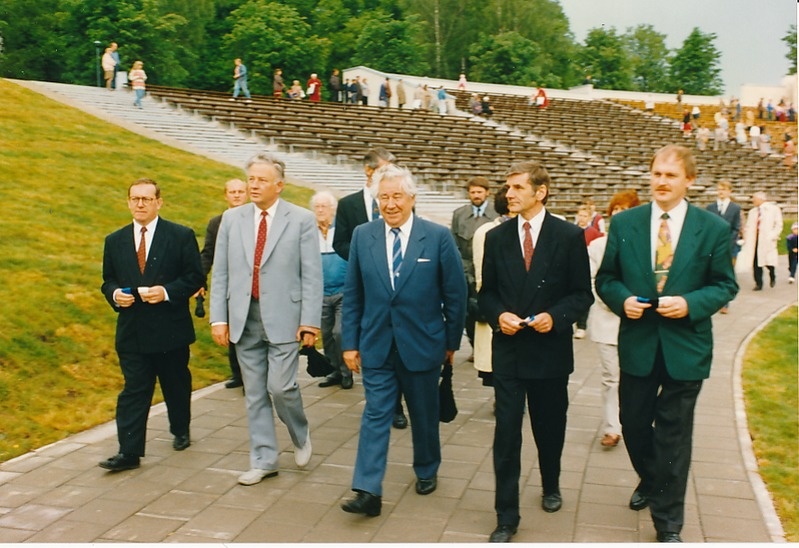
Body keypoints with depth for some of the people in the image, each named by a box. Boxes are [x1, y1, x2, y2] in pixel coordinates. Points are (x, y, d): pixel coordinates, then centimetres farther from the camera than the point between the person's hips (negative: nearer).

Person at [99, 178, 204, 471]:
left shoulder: (181, 236, -2)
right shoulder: (115, 241, 8)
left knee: (176, 384, 14)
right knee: (133, 390, 0)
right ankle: (129, 452, 1)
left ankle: (181, 431, 36)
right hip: (131, 329, 2)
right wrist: (115, 294, -9)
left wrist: (167, 292, -19)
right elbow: (108, 280, 14)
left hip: (171, 328, -2)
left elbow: (195, 276, -5)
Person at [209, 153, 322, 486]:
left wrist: (310, 321, -11)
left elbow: (312, 275, -5)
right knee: (254, 393, 9)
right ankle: (264, 460, 22)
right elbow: (220, 273, 7)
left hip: (283, 317, -4)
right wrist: (218, 318, 1)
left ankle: (300, 435, 24)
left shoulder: (301, 220, -3)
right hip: (244, 318, 4)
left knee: (280, 387, -7)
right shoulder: (232, 219, 7)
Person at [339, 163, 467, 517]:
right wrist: (350, 342, 0)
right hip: (376, 345, 1)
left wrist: (452, 341, 1)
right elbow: (352, 295, 3)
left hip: (422, 344, -1)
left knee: (424, 414, 15)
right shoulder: (362, 236, -1)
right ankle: (368, 491, 1)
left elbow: (455, 294, -3)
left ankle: (426, 471, 37)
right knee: (375, 415, -2)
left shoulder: (438, 237, -8)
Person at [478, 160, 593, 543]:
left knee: (550, 427, 17)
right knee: (506, 433, -1)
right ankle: (506, 517, 8)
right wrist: (498, 315, -10)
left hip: (550, 350, -1)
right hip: (508, 350, 1)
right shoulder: (497, 237, 3)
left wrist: (555, 316, -17)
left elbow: (582, 294, -1)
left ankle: (551, 487, 44)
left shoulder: (569, 236, -4)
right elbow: (486, 292, 9)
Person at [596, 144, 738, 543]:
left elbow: (725, 285, 0)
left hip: (685, 346, -2)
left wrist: (690, 303, -18)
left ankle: (668, 522, 20)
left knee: (673, 433, 5)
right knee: (633, 423, 14)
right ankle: (650, 481, 45)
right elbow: (606, 278, 5)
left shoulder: (714, 229, -4)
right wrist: (621, 299, -16)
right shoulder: (624, 223, 0)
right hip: (637, 343, 2)